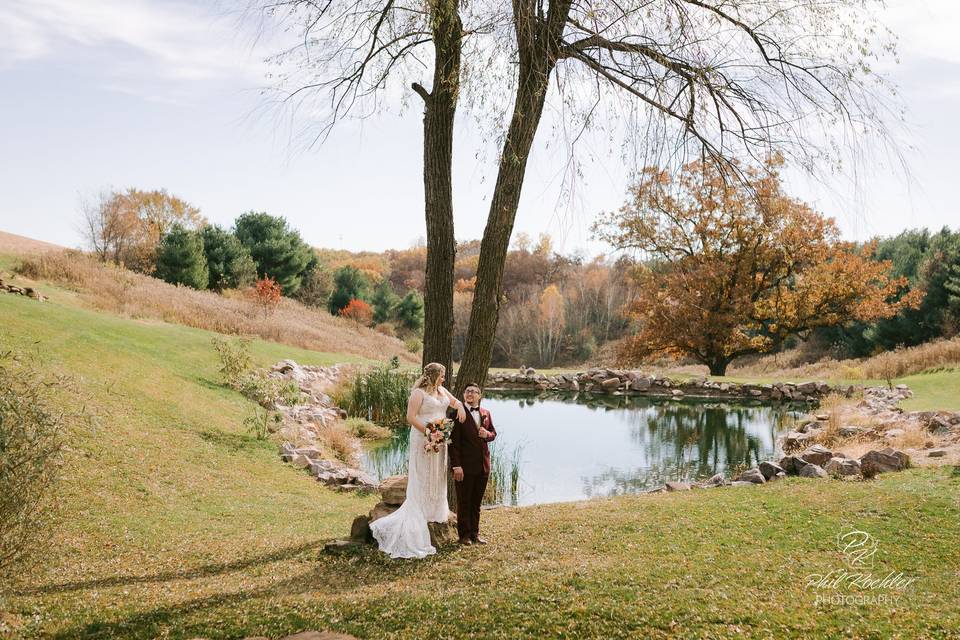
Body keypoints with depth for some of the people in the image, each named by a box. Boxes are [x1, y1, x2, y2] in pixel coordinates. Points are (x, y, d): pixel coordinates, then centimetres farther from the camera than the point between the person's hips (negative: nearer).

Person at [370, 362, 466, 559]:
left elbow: (455, 401, 27)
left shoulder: (441, 390, 12)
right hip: (423, 440, -8)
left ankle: (433, 512, 27)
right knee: (422, 479, -4)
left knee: (437, 477, 15)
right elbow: (411, 417, -17)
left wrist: (460, 406, 2)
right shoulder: (418, 393, -11)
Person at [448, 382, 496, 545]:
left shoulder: (486, 413, 9)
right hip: (465, 465, -5)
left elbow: (493, 433, 18)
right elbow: (454, 441, -13)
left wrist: (487, 434, -7)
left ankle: (474, 533, 26)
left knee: (476, 502, 15)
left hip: (483, 465, 6)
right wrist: (456, 465, -18)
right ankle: (464, 535, 19)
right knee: (464, 501, 7)